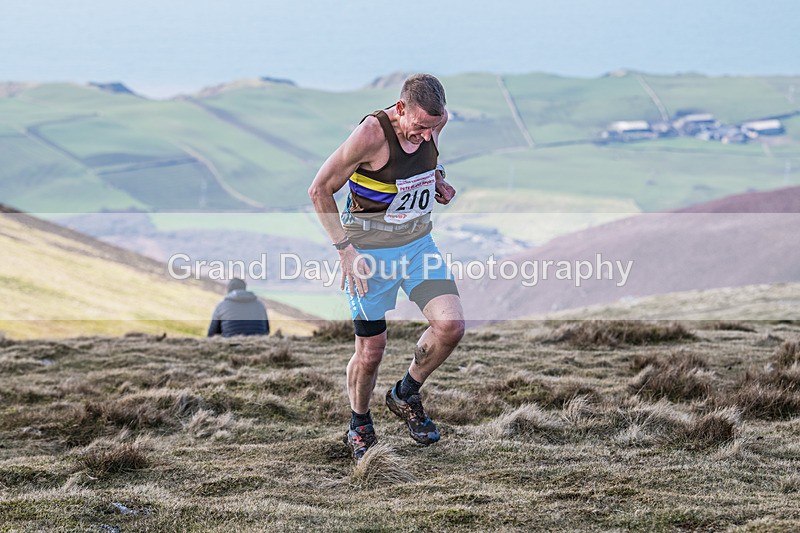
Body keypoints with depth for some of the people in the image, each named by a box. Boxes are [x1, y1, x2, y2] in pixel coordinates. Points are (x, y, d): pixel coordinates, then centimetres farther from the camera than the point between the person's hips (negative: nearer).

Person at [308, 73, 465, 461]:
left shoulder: (435, 122, -6)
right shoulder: (371, 134, -25)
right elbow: (320, 190, -15)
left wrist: (435, 178, 0)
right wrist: (345, 249, -17)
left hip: (418, 242, 5)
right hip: (370, 250, -5)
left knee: (451, 327, -12)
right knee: (371, 351, -1)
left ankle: (406, 396, 15)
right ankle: (359, 427, 27)